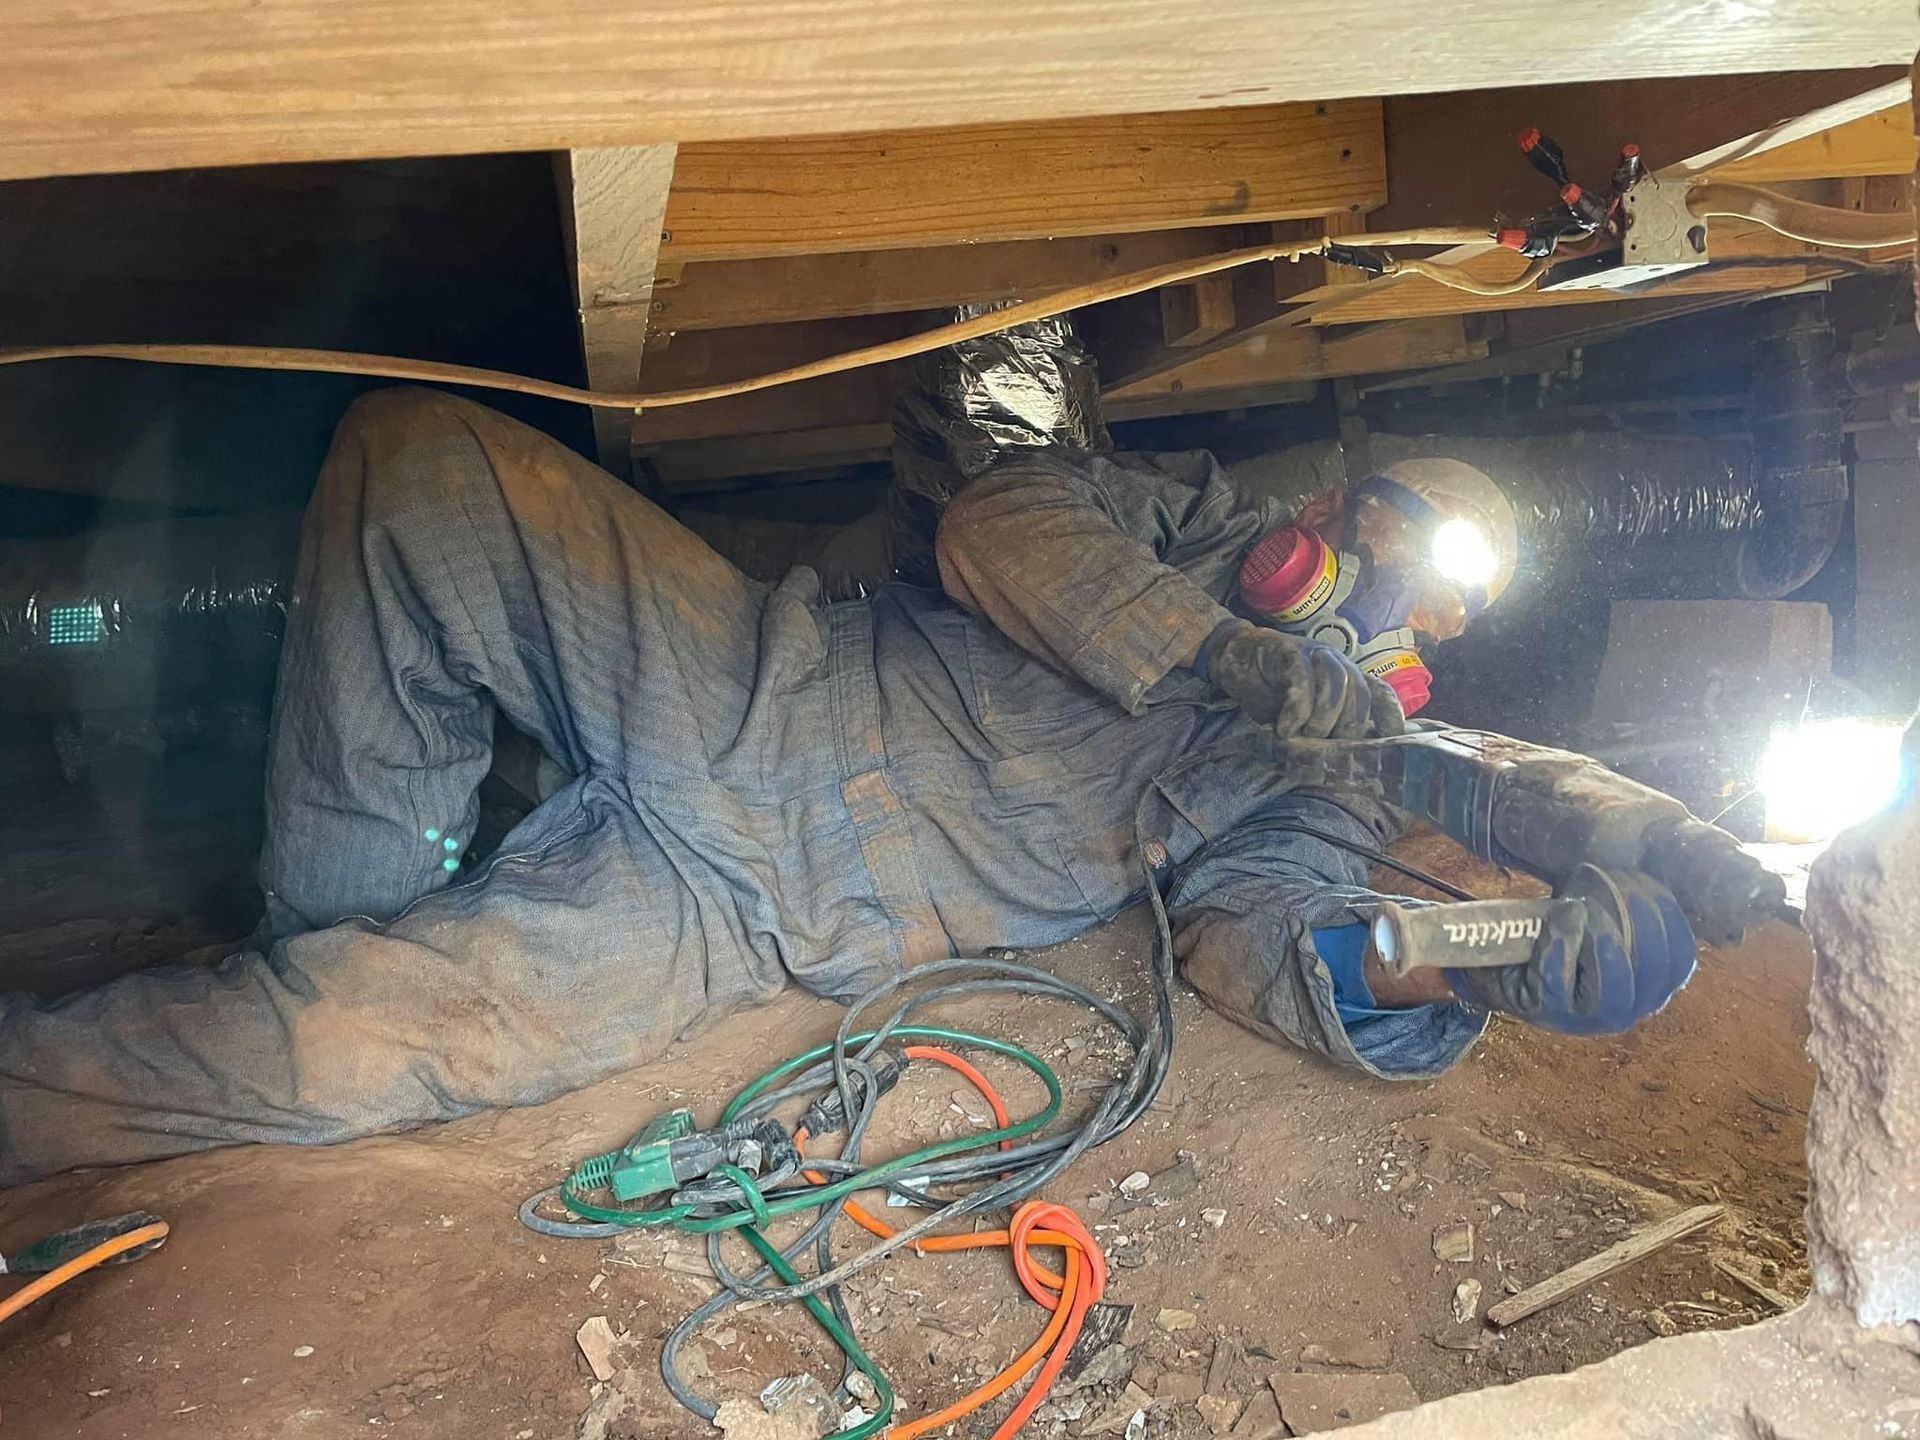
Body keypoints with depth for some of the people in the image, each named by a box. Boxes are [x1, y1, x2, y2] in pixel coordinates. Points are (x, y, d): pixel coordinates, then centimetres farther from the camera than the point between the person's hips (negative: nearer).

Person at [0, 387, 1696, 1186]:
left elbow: (1256, 933, -3)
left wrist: (1425, 975, -22)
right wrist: (1221, 656, -6)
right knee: (419, 457, -17)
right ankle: (354, 899, -5)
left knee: (353, 1046, -21)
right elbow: (1003, 518, 2)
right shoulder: (1203, 507, 18)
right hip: (748, 685, 4)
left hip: (746, 911, -3)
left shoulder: (1319, 789, 14)